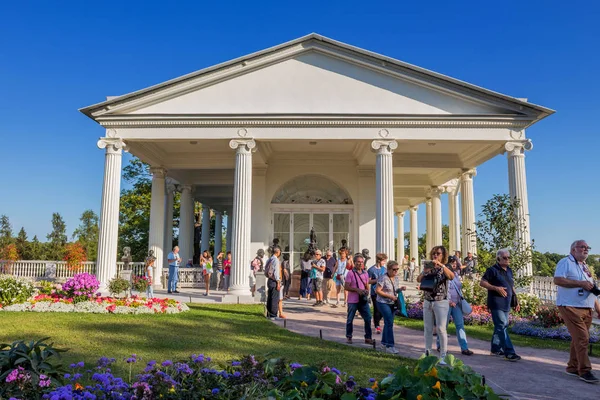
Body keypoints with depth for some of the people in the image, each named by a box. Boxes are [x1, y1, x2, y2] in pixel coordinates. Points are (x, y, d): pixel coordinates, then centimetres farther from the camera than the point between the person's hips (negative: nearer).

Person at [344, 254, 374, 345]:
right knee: (350, 320, 7)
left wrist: (366, 291, -5)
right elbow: (346, 287, -11)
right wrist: (357, 290, -20)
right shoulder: (350, 273, -8)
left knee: (368, 318, -1)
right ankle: (348, 337, 23)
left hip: (363, 300, 4)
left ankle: (368, 337, 10)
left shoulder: (365, 273, 9)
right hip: (352, 300, -4)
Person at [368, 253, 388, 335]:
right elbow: (368, 281, -8)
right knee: (377, 309, -3)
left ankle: (376, 321, 31)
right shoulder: (372, 270, -9)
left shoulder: (384, 269, 8)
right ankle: (377, 326, 11)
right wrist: (377, 280, -19)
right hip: (375, 293, -5)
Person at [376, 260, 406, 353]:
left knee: (388, 323, 14)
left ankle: (384, 341, 29)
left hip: (393, 304, 7)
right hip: (383, 303, -7)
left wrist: (401, 289, -5)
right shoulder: (383, 278, -17)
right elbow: (377, 290, -18)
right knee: (389, 323, -10)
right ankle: (390, 346, -6)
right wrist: (390, 296, -20)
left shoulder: (397, 278, 6)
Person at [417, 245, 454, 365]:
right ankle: (427, 354, 19)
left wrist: (440, 264, -29)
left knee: (441, 329, -7)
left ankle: (443, 357, -2)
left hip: (441, 302, -4)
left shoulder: (444, 269, 0)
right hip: (427, 302, 4)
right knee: (428, 329, 9)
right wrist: (424, 272, -18)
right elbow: (418, 280, 0)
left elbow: (451, 276, -22)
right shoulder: (428, 268, 10)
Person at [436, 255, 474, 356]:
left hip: (456, 304, 6)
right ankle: (440, 346, 17)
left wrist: (460, 299, 11)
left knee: (460, 325, -1)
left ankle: (464, 348, -1)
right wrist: (449, 301, -14)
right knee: (444, 325, 3)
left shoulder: (457, 274, 12)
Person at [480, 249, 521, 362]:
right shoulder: (492, 270, -8)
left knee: (500, 327, 13)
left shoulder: (509, 270, 16)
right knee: (502, 326, -11)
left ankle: (496, 349, 23)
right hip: (496, 304, -8)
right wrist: (496, 288, -21)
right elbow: (482, 283, -11)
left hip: (506, 304, 8)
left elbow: (512, 287, 24)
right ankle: (509, 352, -13)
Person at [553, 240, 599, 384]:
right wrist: (580, 283, -17)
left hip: (587, 308, 8)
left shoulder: (585, 267, 22)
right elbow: (558, 280, -18)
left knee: (579, 338, 10)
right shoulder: (565, 262, -5)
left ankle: (573, 367, 19)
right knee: (582, 338, -12)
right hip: (571, 307, -8)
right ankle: (584, 371, -8)